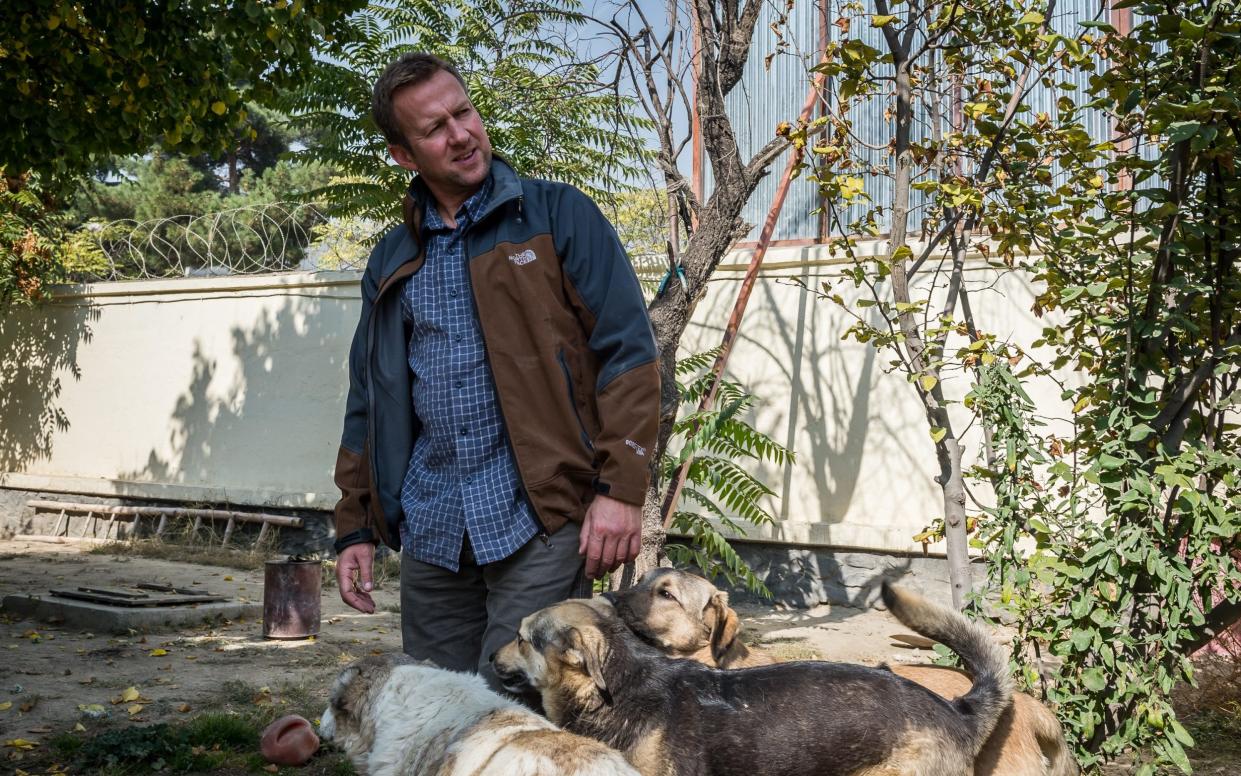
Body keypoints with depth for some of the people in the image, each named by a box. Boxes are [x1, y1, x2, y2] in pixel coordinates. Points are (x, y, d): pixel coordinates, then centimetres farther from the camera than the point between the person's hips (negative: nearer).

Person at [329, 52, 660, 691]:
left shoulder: (558, 216, 1)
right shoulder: (392, 260, 15)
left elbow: (628, 351, -5)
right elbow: (368, 401, 20)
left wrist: (620, 488, -13)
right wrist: (353, 527, 14)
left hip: (538, 518, -5)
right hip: (430, 529, 5)